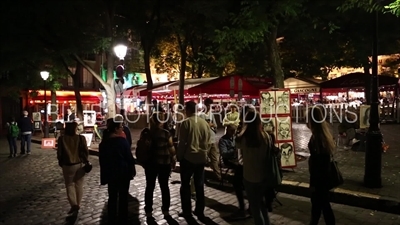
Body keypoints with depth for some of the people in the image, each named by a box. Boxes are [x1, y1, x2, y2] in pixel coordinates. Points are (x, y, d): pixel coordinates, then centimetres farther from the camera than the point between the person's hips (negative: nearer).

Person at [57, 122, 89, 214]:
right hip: (79, 164, 0)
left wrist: (61, 162, 14)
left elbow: (59, 153, -3)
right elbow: (85, 151, -9)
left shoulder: (61, 139, -8)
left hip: (67, 165, 0)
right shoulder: (81, 138, -10)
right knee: (79, 185, 14)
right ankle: (78, 204, 24)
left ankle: (74, 204, -3)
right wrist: (85, 160, 9)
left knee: (70, 185, 11)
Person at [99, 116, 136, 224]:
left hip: (110, 173, 5)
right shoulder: (122, 140, -17)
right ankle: (123, 220, 17)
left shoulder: (104, 142, 1)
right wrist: (132, 169, 1)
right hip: (123, 172, -5)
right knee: (123, 197, 8)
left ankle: (112, 220, 23)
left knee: (112, 197, 14)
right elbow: (129, 157, -14)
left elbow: (102, 158, 8)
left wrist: (105, 171, 17)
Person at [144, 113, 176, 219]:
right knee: (164, 186, 12)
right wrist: (173, 160, 6)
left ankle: (148, 211, 17)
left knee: (150, 186, 11)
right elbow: (171, 149, -9)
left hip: (150, 163, 1)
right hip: (164, 163, -1)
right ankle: (166, 210, 20)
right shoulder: (166, 133, -12)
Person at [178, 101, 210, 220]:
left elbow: (182, 142, -11)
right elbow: (208, 142, 7)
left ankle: (187, 211, 14)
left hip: (188, 158, -4)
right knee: (199, 185, 13)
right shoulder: (205, 123, 2)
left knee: (185, 185, 10)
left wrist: (179, 156, 0)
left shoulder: (185, 123, -11)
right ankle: (200, 211, 20)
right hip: (201, 158, 4)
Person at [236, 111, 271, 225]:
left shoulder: (242, 138, -19)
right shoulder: (266, 136, -11)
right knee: (261, 202, 27)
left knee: (255, 206, 16)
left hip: (250, 177, -3)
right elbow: (269, 154, 1)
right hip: (264, 176, 4)